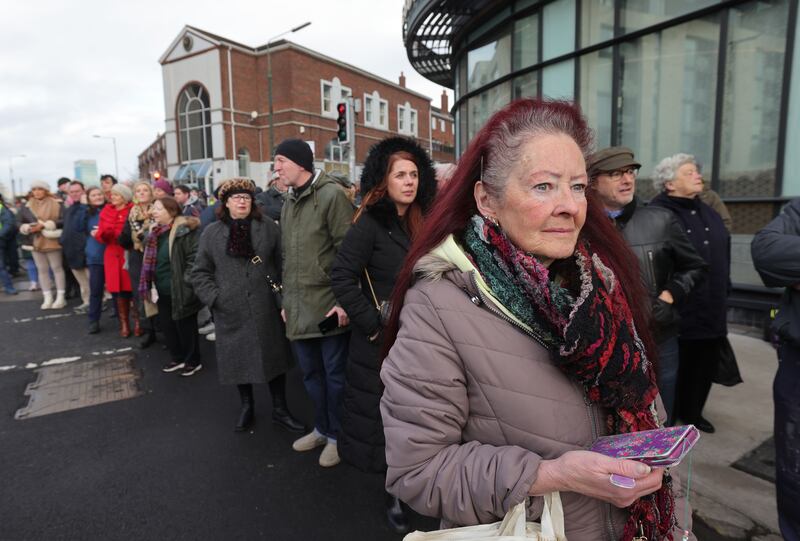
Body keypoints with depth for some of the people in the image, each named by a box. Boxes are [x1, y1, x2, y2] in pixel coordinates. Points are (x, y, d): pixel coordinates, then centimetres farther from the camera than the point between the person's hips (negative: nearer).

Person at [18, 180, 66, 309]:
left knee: (57, 268, 3)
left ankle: (61, 297, 10)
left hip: (52, 242, -5)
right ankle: (47, 298, 16)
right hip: (35, 242, 5)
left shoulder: (56, 204, -5)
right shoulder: (27, 206, 8)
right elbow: (20, 223, 10)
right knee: (42, 270, 9)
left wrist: (45, 225, -20)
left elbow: (64, 221, -15)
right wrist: (28, 228, -11)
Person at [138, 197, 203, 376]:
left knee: (185, 325, 4)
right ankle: (178, 358, 32)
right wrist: (149, 285, 14)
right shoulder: (155, 232, 11)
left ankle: (193, 361, 21)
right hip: (163, 290, 8)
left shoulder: (185, 230, -15)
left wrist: (186, 283, -20)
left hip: (180, 290, -8)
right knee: (166, 325, 15)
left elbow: (195, 257, -19)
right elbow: (150, 261, 18)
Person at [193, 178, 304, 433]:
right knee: (239, 359, 13)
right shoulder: (211, 234, 5)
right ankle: (246, 407, 34)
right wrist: (214, 297, -6)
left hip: (267, 309, 0)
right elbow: (200, 272, 7)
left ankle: (279, 409, 25)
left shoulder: (269, 228, 2)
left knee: (274, 356, 8)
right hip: (231, 312, 1)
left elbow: (283, 265, 1)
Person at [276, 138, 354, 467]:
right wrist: (287, 301, 20)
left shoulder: (331, 195, -9)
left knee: (334, 374, 6)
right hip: (299, 309, 8)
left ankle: (337, 435, 25)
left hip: (328, 307, -8)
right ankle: (322, 429, 37)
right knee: (311, 373, 18)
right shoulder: (288, 204, 17)